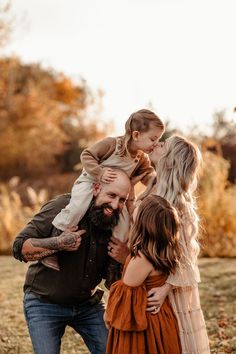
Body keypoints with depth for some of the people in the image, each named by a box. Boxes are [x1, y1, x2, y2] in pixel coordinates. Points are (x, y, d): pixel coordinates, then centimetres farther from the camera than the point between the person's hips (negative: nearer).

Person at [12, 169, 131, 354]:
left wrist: (125, 260, -19)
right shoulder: (63, 207, -19)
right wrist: (59, 243, -32)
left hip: (88, 304, 4)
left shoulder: (117, 225, -6)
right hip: (45, 304, -4)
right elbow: (19, 247, -19)